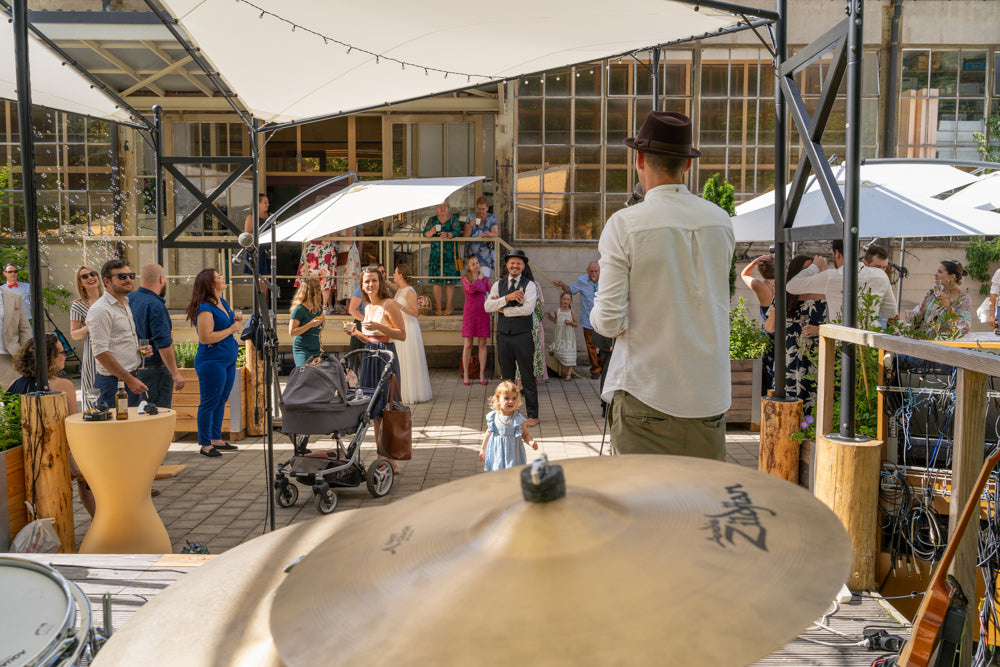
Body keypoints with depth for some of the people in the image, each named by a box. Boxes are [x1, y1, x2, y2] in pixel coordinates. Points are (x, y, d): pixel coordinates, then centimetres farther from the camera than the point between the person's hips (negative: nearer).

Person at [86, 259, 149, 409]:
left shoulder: (126, 304, 16)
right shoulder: (100, 310, -13)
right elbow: (100, 352, -19)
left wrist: (138, 349, 6)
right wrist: (129, 380, -20)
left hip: (132, 378, 9)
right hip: (113, 382, -9)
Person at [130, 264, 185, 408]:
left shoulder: (129, 299, 8)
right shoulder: (156, 305, -18)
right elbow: (164, 344, -21)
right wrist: (175, 373, -17)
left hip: (133, 368, 9)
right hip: (155, 369, -9)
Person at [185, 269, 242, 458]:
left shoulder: (223, 303, 12)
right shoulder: (205, 309, -17)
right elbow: (206, 338, -24)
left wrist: (235, 323, 7)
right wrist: (230, 330, -16)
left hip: (228, 360, 9)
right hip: (212, 361, -9)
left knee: (221, 401, 15)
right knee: (209, 403, -2)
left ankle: (216, 439, 25)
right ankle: (206, 445, 6)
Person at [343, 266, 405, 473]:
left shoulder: (389, 305, -8)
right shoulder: (368, 308, 15)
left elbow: (402, 335, -12)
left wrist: (379, 326, -21)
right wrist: (356, 332, 6)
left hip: (386, 358, -8)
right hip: (369, 358, 8)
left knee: (385, 410, -7)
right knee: (374, 411, 10)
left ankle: (391, 462, 0)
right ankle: (381, 459, 20)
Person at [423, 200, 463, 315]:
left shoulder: (454, 219, 7)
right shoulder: (432, 219, 13)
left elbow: (457, 232, -9)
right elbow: (425, 233, 5)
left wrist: (447, 234, -29)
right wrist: (431, 232, -19)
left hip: (450, 254, -2)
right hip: (435, 254, 2)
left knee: (450, 281, -4)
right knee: (436, 281, -2)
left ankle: (449, 307, 4)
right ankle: (437, 308, 3)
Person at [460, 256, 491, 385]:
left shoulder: (485, 279, 8)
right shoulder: (465, 278, 2)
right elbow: (470, 289, -17)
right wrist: (479, 279, -5)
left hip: (483, 313, 2)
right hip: (469, 313, -2)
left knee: (483, 344, 2)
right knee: (468, 344, -3)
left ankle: (482, 374, 8)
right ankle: (465, 375, 5)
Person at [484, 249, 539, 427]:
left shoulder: (529, 285, -2)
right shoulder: (498, 284, 9)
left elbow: (528, 309, -17)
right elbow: (487, 306, -3)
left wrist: (503, 309, -8)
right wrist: (507, 298, -17)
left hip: (522, 336, -4)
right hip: (503, 335, 4)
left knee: (527, 377, 1)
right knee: (507, 377, 12)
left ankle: (532, 415, 9)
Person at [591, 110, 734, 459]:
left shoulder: (625, 224, -11)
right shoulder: (720, 221, 4)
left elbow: (609, 322, -13)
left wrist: (597, 315, 9)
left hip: (645, 394, -4)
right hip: (709, 393, 5)